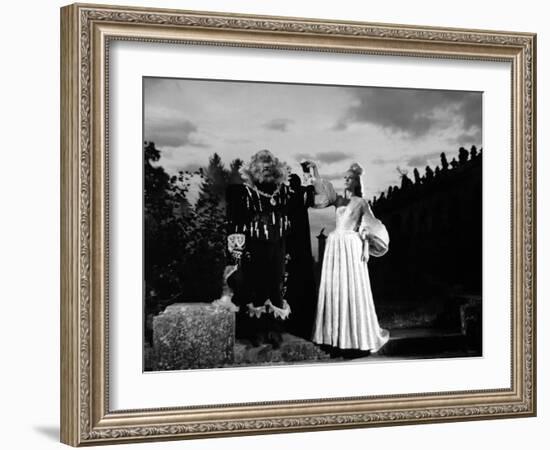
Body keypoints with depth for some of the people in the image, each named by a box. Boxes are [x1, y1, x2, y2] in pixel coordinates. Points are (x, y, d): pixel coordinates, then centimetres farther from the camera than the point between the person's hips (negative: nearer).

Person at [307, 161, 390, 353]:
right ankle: (336, 334, 4)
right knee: (333, 287, 0)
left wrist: (365, 248, -6)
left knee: (354, 288, -5)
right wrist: (315, 173, -11)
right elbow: (322, 193, -1)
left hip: (352, 245, -4)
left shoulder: (361, 202, 5)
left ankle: (362, 334, 1)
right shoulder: (338, 199, 15)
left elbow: (370, 227, 2)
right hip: (335, 244, 4)